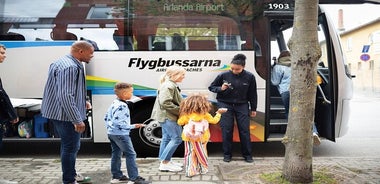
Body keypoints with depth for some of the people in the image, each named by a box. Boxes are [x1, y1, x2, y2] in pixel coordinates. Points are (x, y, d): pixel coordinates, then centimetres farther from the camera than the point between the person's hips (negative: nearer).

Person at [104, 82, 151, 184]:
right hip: (120, 134, -10)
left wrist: (109, 127, 22)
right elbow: (118, 122, -26)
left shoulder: (114, 103, 10)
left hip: (111, 133, 10)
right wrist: (133, 126, -22)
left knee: (116, 154, 15)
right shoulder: (122, 106, -21)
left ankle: (117, 176, 22)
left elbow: (106, 117, 17)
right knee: (131, 154, -6)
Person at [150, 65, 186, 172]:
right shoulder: (169, 86, -18)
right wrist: (179, 111, -21)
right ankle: (164, 163, -3)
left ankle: (165, 161, 25)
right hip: (168, 116, -11)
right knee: (177, 138, -8)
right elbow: (165, 102, -27)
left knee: (167, 138, 15)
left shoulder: (172, 85, 17)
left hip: (166, 116, 11)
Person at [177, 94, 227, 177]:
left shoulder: (187, 114, -3)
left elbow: (180, 122, 0)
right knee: (201, 154, 16)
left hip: (188, 138, 0)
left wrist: (181, 116, 19)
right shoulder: (204, 114, -2)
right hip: (200, 138, 0)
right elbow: (214, 120, 6)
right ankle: (203, 169, 26)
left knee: (190, 154, 7)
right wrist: (219, 113, 20)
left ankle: (190, 171, 5)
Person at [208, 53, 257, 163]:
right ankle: (227, 154, 15)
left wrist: (253, 109, 8)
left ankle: (247, 154, 18)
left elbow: (252, 94, 4)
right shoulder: (224, 75, -9)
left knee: (244, 130, 3)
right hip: (225, 105, 0)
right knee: (226, 130, 1)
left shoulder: (249, 77, -7)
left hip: (242, 105, 1)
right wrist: (220, 89, -18)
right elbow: (211, 87, 2)